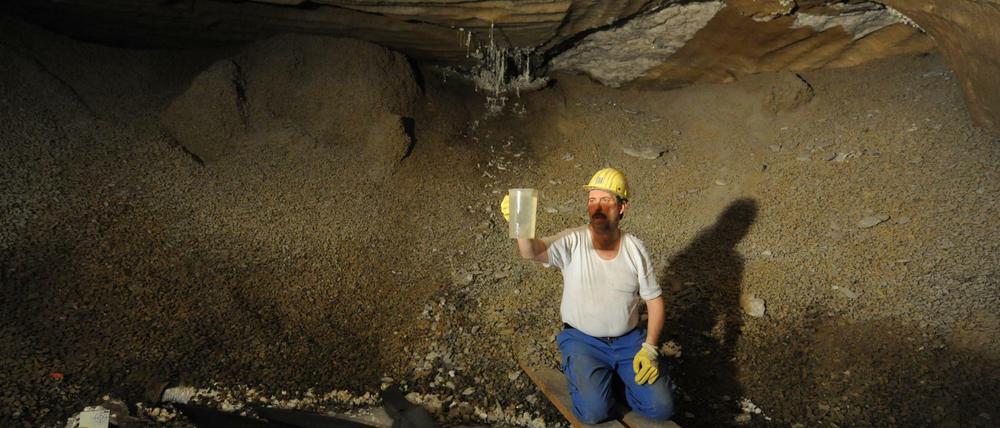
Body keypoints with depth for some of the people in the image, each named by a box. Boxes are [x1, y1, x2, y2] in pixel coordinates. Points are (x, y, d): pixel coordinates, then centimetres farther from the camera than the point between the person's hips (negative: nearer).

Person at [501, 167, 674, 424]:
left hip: (629, 340, 3)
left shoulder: (635, 248, -6)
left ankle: (616, 375, 22)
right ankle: (591, 378, 15)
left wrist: (649, 348, -9)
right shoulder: (572, 242, -15)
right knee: (594, 412, -19)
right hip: (583, 341, -2)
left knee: (661, 408, -6)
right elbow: (531, 252, -35)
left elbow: (654, 299, 1)